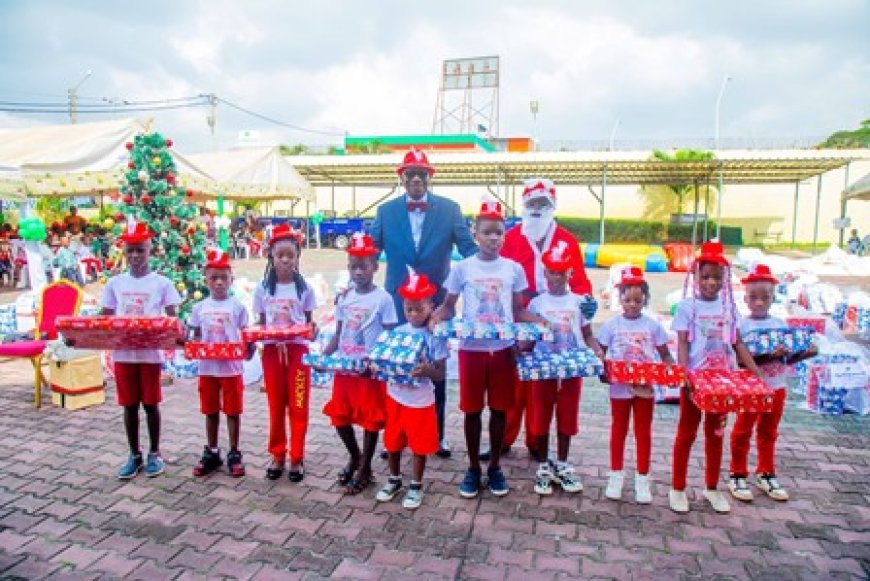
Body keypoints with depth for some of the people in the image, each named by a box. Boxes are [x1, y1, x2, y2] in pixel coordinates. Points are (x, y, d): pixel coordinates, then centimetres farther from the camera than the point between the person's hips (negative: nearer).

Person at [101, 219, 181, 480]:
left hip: (150, 352, -3)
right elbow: (106, 319, 9)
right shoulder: (115, 283, 7)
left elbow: (173, 319, -4)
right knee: (129, 405, 11)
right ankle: (134, 455, 25)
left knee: (151, 403, 6)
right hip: (122, 353, 3)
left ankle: (154, 454, 21)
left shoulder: (161, 283, -2)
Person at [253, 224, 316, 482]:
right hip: (271, 350, 2)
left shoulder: (304, 288, -2)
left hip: (298, 350, -1)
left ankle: (297, 458, 16)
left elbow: (309, 322, 3)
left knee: (298, 406, 2)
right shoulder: (263, 289, 2)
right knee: (275, 406, 10)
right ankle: (278, 455, 25)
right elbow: (259, 323, 7)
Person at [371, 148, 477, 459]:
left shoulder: (449, 209, -2)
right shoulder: (386, 211, 2)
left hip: (437, 303, -1)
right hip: (398, 304, 1)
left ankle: (436, 434, 26)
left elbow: (469, 248, -6)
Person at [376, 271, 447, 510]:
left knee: (419, 445, 9)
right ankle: (394, 479, 38)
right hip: (395, 397, 4)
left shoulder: (436, 337, -12)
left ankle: (416, 486, 29)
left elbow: (440, 374, -12)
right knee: (393, 441, 17)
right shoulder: (396, 332, -1)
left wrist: (427, 370, -32)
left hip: (421, 401, -3)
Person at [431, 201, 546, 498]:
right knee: (472, 409, 7)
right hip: (471, 348, -1)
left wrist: (543, 322, -8)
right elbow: (449, 306, 4)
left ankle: (495, 466, 27)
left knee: (499, 408, 10)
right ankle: (473, 468, 23)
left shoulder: (514, 269, 4)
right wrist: (435, 317, -16)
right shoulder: (462, 268, -1)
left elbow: (518, 311, 8)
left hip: (503, 348, 1)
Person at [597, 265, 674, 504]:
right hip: (620, 387, -1)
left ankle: (642, 479, 22)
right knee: (618, 429, 12)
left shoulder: (653, 325, -1)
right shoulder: (611, 325, -4)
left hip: (646, 386, 1)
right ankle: (616, 476, 24)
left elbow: (665, 355, 3)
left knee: (644, 432, 10)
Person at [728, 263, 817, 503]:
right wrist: (770, 355, -29)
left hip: (776, 388, 5)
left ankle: (766, 475, 31)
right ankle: (738, 476, 18)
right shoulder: (742, 326, -12)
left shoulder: (781, 324, 4)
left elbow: (787, 359, 9)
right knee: (742, 433, 6)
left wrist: (805, 354, -8)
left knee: (768, 433, 17)